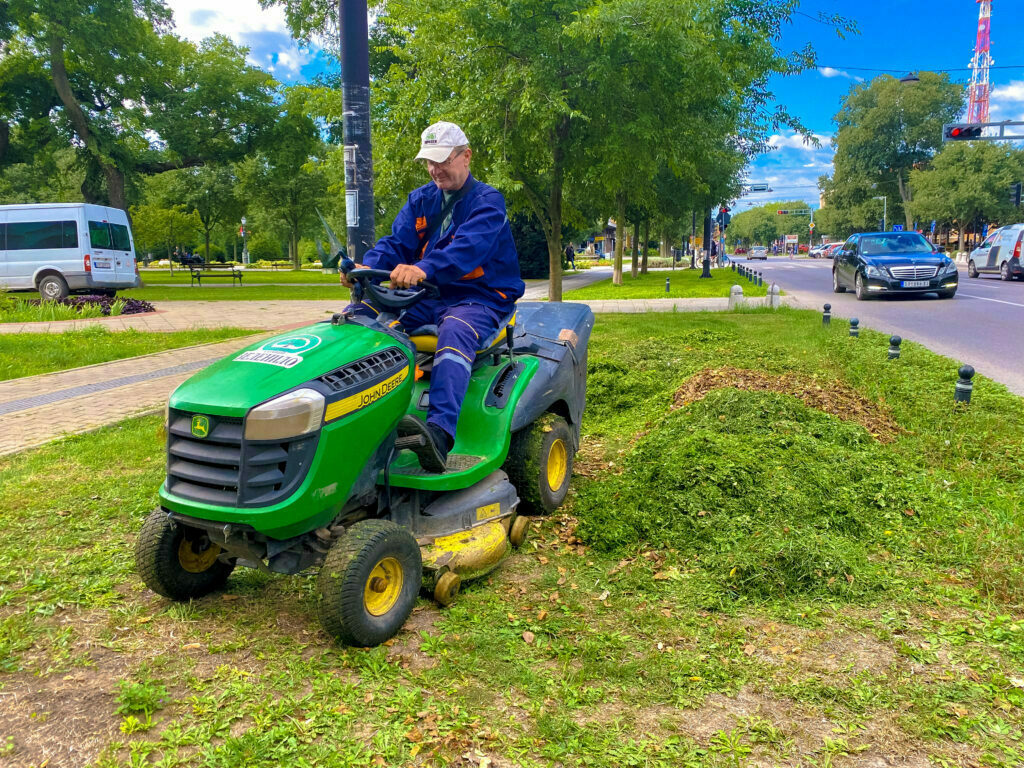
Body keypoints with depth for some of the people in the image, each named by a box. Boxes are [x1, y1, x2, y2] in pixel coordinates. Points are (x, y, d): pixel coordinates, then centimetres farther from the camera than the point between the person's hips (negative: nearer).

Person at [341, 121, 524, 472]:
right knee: (360, 314, -14)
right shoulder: (420, 199, 15)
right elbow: (396, 242, 2)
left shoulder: (488, 201, -5)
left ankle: (439, 433, -58)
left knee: (455, 332, -40)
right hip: (426, 298, 7)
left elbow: (468, 247, -26)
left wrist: (424, 269, -45)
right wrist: (367, 267, -22)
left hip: (480, 297, -6)